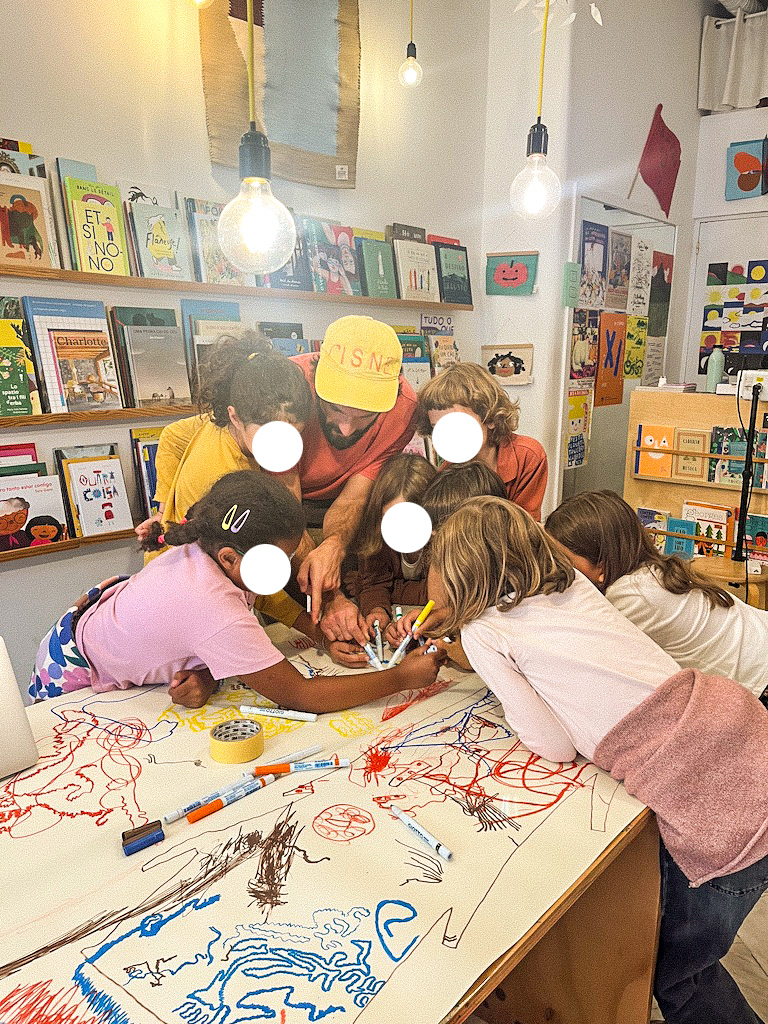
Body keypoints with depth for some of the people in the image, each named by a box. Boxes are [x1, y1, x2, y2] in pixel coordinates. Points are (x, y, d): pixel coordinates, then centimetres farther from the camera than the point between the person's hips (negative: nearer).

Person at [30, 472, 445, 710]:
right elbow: (300, 696, -37)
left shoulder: (205, 547, -23)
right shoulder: (216, 612, -45)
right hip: (72, 672, -6)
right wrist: (401, 678, -33)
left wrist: (205, 678, -30)